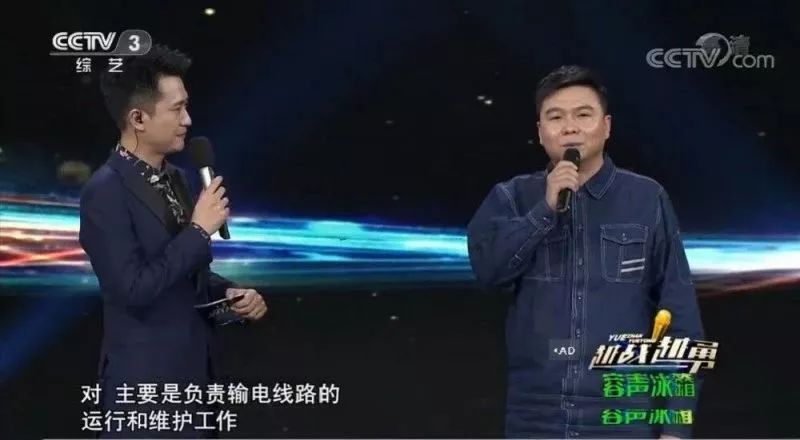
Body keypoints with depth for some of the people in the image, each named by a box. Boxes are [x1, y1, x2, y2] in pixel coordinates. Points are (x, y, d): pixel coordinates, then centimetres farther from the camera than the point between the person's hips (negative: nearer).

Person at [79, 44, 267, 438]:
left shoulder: (174, 178, 8)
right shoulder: (105, 192, -18)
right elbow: (133, 289, -24)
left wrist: (231, 294, 0)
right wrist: (199, 231, -19)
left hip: (193, 370, 8)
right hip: (146, 383, -8)